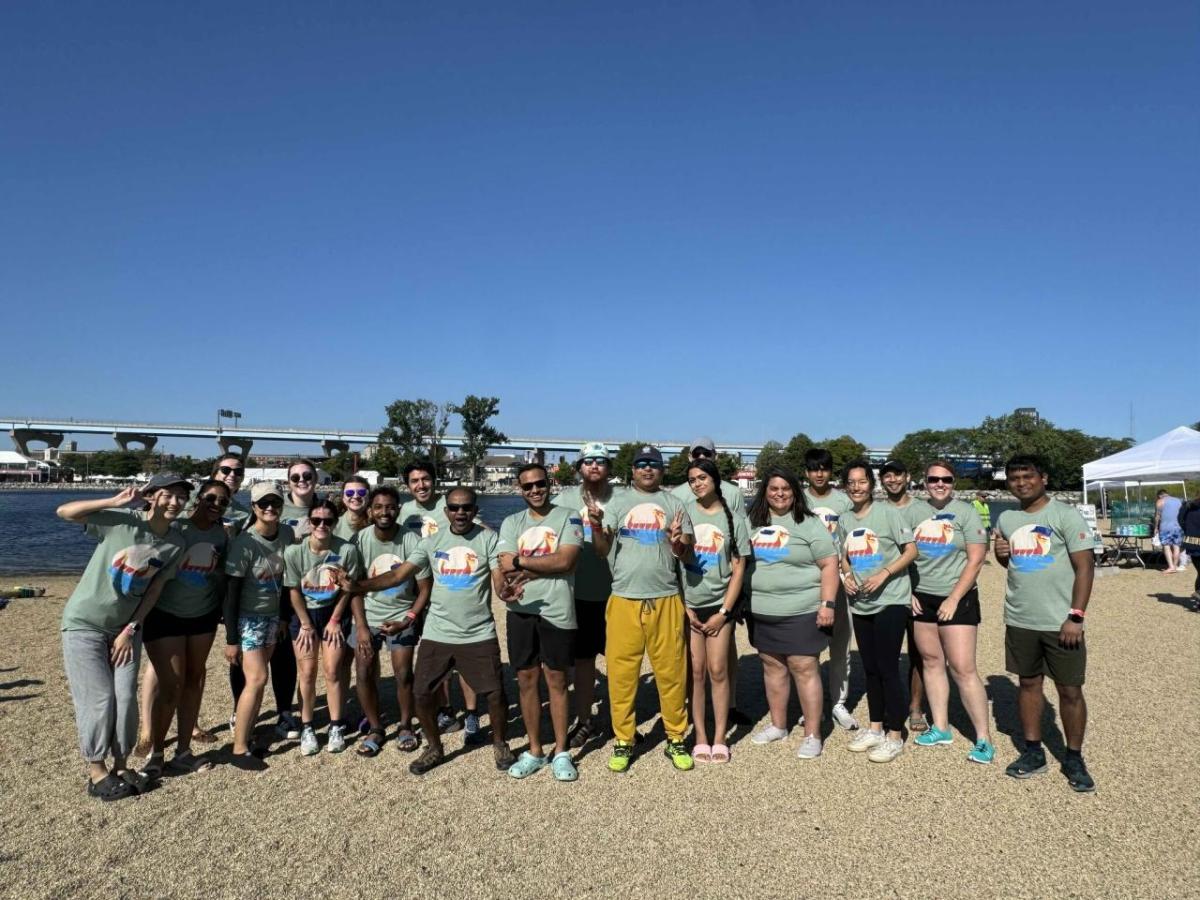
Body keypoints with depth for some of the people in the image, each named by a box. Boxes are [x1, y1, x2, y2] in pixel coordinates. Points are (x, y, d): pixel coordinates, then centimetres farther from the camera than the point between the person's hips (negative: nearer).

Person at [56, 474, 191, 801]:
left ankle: (119, 762, 22)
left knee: (126, 697, 3)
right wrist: (114, 502, -32)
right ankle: (96, 771, 14)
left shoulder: (176, 544, -7)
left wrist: (131, 629, -5)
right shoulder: (122, 520, -19)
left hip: (125, 626, 4)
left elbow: (155, 589, -3)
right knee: (98, 698, -2)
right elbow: (64, 512, -22)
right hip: (85, 623, -4)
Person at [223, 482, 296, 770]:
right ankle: (239, 750, 2)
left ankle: (246, 736, 21)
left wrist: (283, 616, 10)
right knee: (256, 679, -10)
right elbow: (231, 593, -15)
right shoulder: (244, 543, -19)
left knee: (256, 678, 8)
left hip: (273, 616, 5)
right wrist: (231, 639, -15)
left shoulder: (287, 534, -4)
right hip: (247, 618, -5)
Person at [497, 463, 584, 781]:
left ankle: (561, 752, 19)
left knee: (556, 680, 5)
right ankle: (534, 751, 24)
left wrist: (522, 561, -10)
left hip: (557, 611, -3)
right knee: (526, 680, 10)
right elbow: (507, 568, -4)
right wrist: (547, 566, -16)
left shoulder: (569, 517, -1)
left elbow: (566, 561, -14)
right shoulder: (511, 523, 8)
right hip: (522, 610, 3)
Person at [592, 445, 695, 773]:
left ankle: (675, 739, 21)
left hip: (665, 600, 0)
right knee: (621, 672, 4)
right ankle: (623, 741, 19)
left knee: (672, 671, 5)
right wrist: (596, 526, -20)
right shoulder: (618, 503, 6)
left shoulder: (673, 504, 7)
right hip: (624, 600, 0)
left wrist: (678, 544, -20)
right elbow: (602, 549, 0)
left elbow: (686, 552, 3)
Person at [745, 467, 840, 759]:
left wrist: (828, 604, -14)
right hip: (761, 612, 5)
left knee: (805, 669, -2)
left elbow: (829, 564, -7)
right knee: (772, 666, 14)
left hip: (801, 611, -5)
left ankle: (813, 735, 8)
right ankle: (777, 725, 29)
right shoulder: (754, 522, 10)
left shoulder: (809, 524, -4)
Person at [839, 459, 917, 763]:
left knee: (888, 668, -2)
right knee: (870, 668, 15)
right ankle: (875, 727, 29)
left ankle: (894, 736, 11)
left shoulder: (886, 512, -10)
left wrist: (883, 574, -21)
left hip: (891, 601, -6)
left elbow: (911, 550, -10)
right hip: (861, 603, 6)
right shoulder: (844, 520, 7)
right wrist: (847, 575, -3)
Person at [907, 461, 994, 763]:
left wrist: (953, 599, -13)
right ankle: (940, 728, 22)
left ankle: (984, 738, 4)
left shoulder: (965, 512, -6)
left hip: (957, 599, -4)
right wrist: (908, 591, 1)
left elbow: (976, 559, -9)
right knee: (931, 662, 10)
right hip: (921, 599, 4)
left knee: (963, 668, -7)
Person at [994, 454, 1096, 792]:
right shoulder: (1006, 518, 7)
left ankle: (1074, 759, 21)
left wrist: (1076, 616, -17)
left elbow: (1085, 567, -11)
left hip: (1060, 622, -4)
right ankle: (1033, 752, 25)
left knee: (1070, 690, 5)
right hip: (1019, 621, 5)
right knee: (1028, 684, 13)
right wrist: (1001, 555, -3)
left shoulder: (1065, 515, -8)